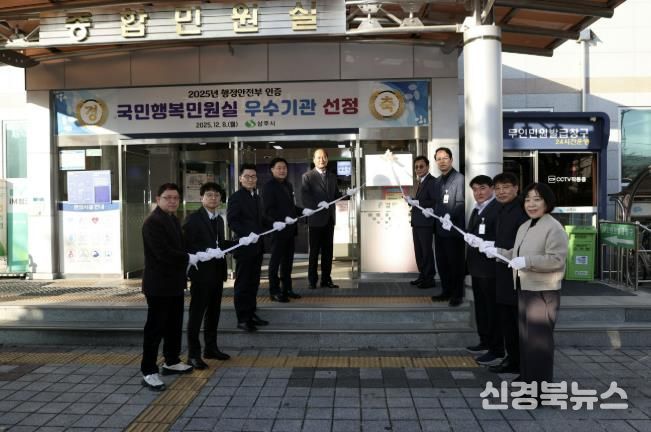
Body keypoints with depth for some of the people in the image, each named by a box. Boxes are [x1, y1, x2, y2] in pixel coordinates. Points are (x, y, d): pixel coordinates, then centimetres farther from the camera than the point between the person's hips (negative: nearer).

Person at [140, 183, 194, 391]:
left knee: (175, 325, 17)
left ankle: (172, 362, 31)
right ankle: (149, 372, 6)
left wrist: (183, 274, 13)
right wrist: (189, 258, -18)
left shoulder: (174, 220, 13)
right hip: (159, 284, -9)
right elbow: (163, 252, -26)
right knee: (155, 328, -2)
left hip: (174, 282, 9)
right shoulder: (152, 222, -17)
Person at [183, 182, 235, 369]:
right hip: (201, 272, -7)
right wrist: (205, 253, -26)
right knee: (197, 314, 0)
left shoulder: (219, 219, 14)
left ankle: (211, 348, 27)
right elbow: (186, 246, -15)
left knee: (213, 312, 15)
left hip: (217, 272, 7)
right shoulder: (193, 218, -9)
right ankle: (193, 354, 8)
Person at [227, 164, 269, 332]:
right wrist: (247, 234, -27)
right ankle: (242, 319, 8)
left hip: (257, 246, 8)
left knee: (254, 282, 13)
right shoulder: (236, 197, -10)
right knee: (242, 283, 0)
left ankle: (251, 314, 23)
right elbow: (232, 221, -18)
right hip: (244, 246, -8)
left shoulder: (256, 196, 15)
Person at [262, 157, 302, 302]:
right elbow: (268, 210, -17)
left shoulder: (288, 185, 16)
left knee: (288, 261, 14)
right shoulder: (269, 186, -8)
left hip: (290, 229, 8)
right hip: (278, 229, -8)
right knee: (276, 261, 1)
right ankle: (274, 291, 8)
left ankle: (287, 289, 23)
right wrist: (283, 219, -29)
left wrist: (302, 211, 5)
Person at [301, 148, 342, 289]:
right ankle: (312, 280, 13)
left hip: (329, 218, 5)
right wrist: (318, 204, -27)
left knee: (328, 251, 9)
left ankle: (326, 279, 16)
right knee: (314, 251, 3)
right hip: (316, 218, -5)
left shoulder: (332, 177, 14)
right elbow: (305, 196, -15)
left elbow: (335, 195, 14)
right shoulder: (307, 176, -4)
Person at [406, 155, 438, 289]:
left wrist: (417, 202, -21)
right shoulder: (420, 182, 17)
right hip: (417, 222, 9)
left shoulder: (432, 181, -12)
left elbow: (435, 202, -20)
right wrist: (412, 200, 2)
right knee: (418, 251, 14)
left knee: (426, 251, -1)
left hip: (425, 223, -9)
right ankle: (422, 275, 24)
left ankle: (429, 279, 9)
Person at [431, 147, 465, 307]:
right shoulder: (438, 181, 16)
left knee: (455, 263, 3)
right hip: (440, 228, 8)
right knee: (441, 263, 14)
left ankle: (457, 295, 16)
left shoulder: (459, 178, -10)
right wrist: (433, 212, 5)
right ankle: (446, 291, 27)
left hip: (454, 228, -7)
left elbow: (460, 203, -18)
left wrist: (450, 217, -30)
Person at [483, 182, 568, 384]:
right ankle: (527, 375, 31)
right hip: (524, 289, 9)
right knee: (525, 335, 18)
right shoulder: (524, 227, 14)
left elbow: (557, 259, -23)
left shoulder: (554, 227, -14)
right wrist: (497, 252, 6)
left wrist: (526, 261, -28)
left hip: (543, 291, -9)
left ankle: (542, 380, 9)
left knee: (539, 337, -2)